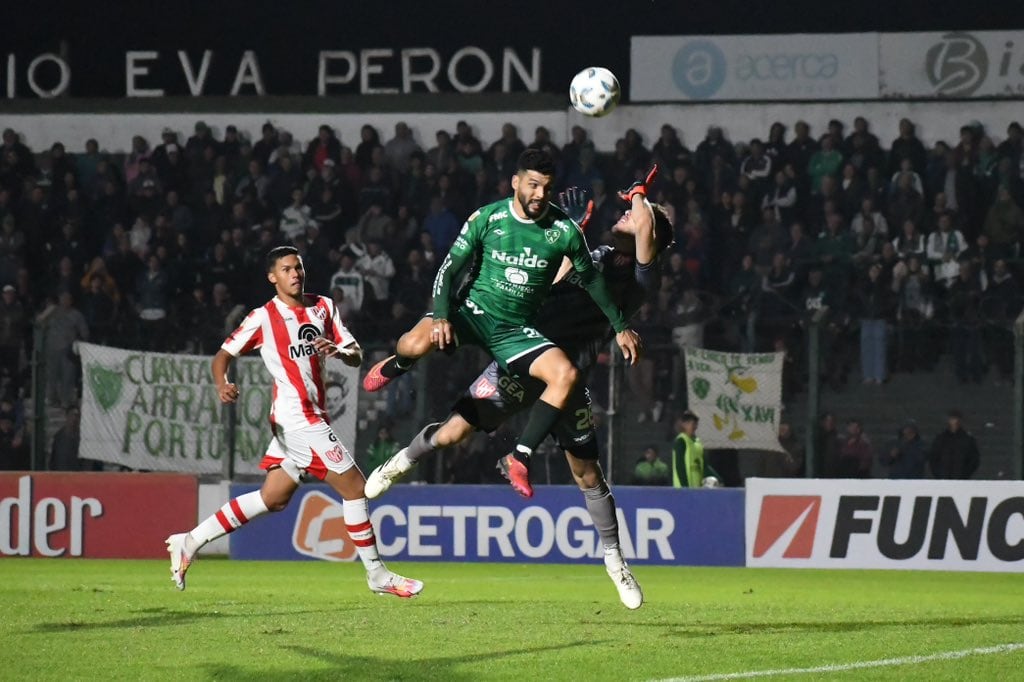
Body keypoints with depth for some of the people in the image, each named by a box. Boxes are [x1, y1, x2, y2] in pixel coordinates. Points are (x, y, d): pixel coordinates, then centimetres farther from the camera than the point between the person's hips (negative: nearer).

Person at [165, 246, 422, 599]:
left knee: (274, 498, 10)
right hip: (299, 419, -7)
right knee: (354, 486, -6)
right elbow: (223, 356, -3)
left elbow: (356, 356, 8)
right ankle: (377, 574, 4)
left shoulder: (323, 307, 11)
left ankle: (190, 542, 15)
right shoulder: (264, 318, -5)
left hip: (310, 417, 7)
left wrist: (338, 349, -15)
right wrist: (222, 384, -23)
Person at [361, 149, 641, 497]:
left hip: (517, 331, 2)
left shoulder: (564, 230, -6)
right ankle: (397, 364, 11)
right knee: (417, 342, -31)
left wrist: (620, 326, 13)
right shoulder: (487, 218, -8)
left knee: (565, 374, -26)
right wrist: (442, 317, -19)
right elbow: (449, 269, -4)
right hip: (474, 312, -2)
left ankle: (519, 458, -16)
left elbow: (591, 279, 10)